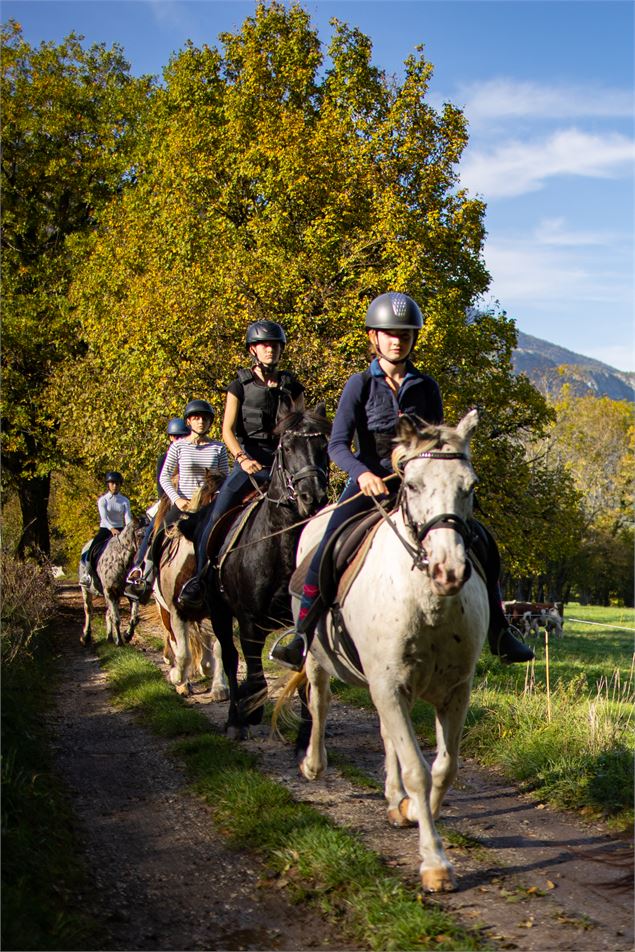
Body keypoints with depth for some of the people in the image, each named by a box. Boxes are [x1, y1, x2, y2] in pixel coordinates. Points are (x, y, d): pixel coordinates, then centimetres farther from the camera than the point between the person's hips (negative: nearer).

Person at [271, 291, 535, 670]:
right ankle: (302, 637, -10)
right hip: (370, 481, -3)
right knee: (329, 551, -25)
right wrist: (363, 473, -27)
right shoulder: (361, 385, -1)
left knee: (483, 542, -6)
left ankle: (498, 633, 6)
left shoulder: (426, 387, 8)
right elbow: (338, 445, -8)